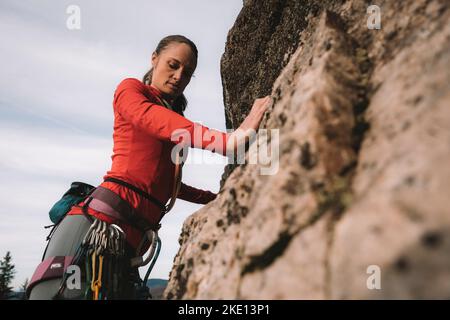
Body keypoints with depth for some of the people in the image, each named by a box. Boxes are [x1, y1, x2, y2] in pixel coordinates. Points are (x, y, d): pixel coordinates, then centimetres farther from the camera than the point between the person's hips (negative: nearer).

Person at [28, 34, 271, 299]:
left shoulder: (177, 121, 27)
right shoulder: (130, 89, 9)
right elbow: (153, 120, -16)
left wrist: (215, 198, 28)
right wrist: (228, 141, -30)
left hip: (133, 237, 7)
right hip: (99, 220, -7)